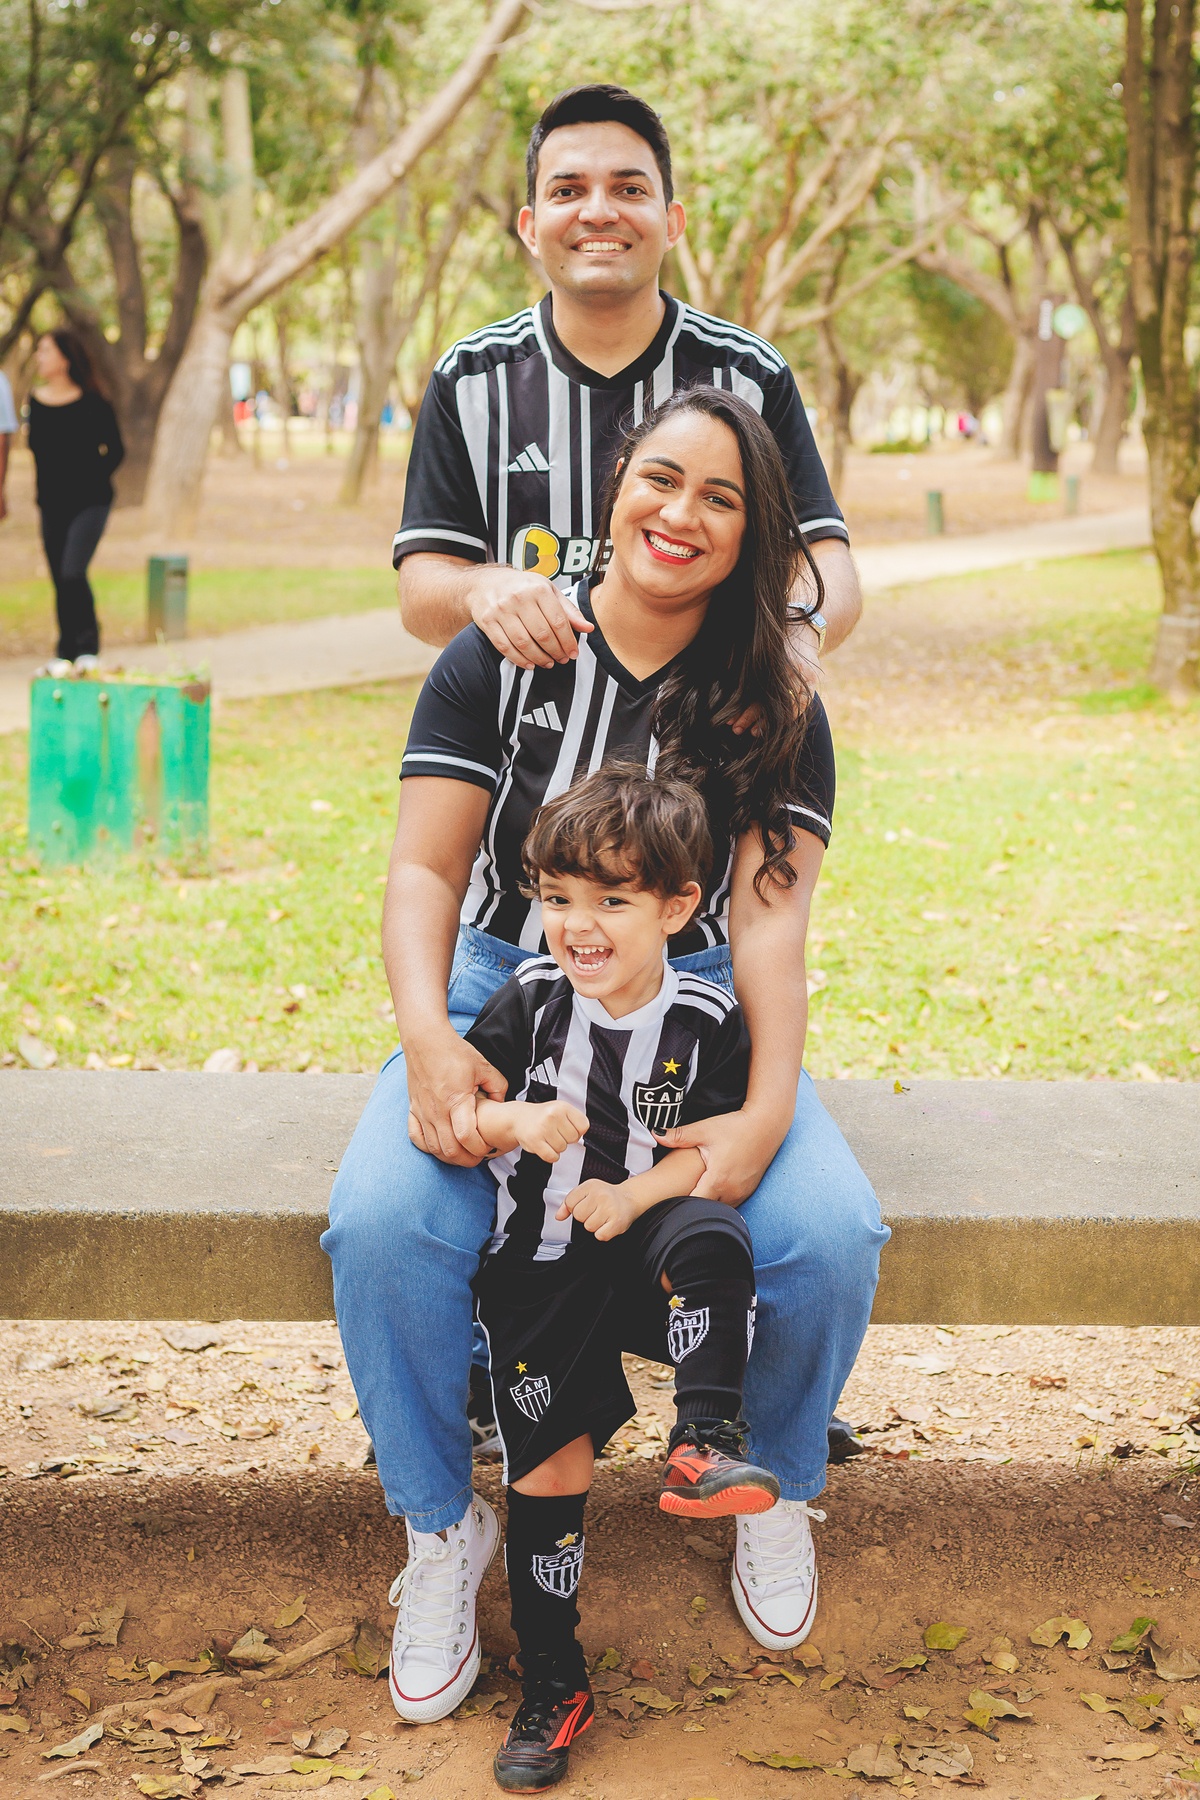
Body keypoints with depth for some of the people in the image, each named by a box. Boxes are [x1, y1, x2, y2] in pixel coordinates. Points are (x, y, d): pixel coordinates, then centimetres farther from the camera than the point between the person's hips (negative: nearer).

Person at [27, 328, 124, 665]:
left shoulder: (92, 403, -9)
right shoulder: (36, 401, 6)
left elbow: (115, 449, 0)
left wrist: (92, 479, -4)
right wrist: (45, 490, 10)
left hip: (90, 502, -5)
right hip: (52, 504, 5)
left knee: (73, 573, -19)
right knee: (59, 580, 9)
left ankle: (87, 648, -10)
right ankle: (67, 653, 18)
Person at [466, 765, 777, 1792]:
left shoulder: (706, 1022, -3)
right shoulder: (530, 1002, 0)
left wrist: (634, 1195, -19)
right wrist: (515, 1124, -20)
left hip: (643, 1252, 0)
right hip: (540, 1270, 1)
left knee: (711, 1235, -36)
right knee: (549, 1470, -1)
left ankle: (707, 1439, -26)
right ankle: (553, 1687, 13)